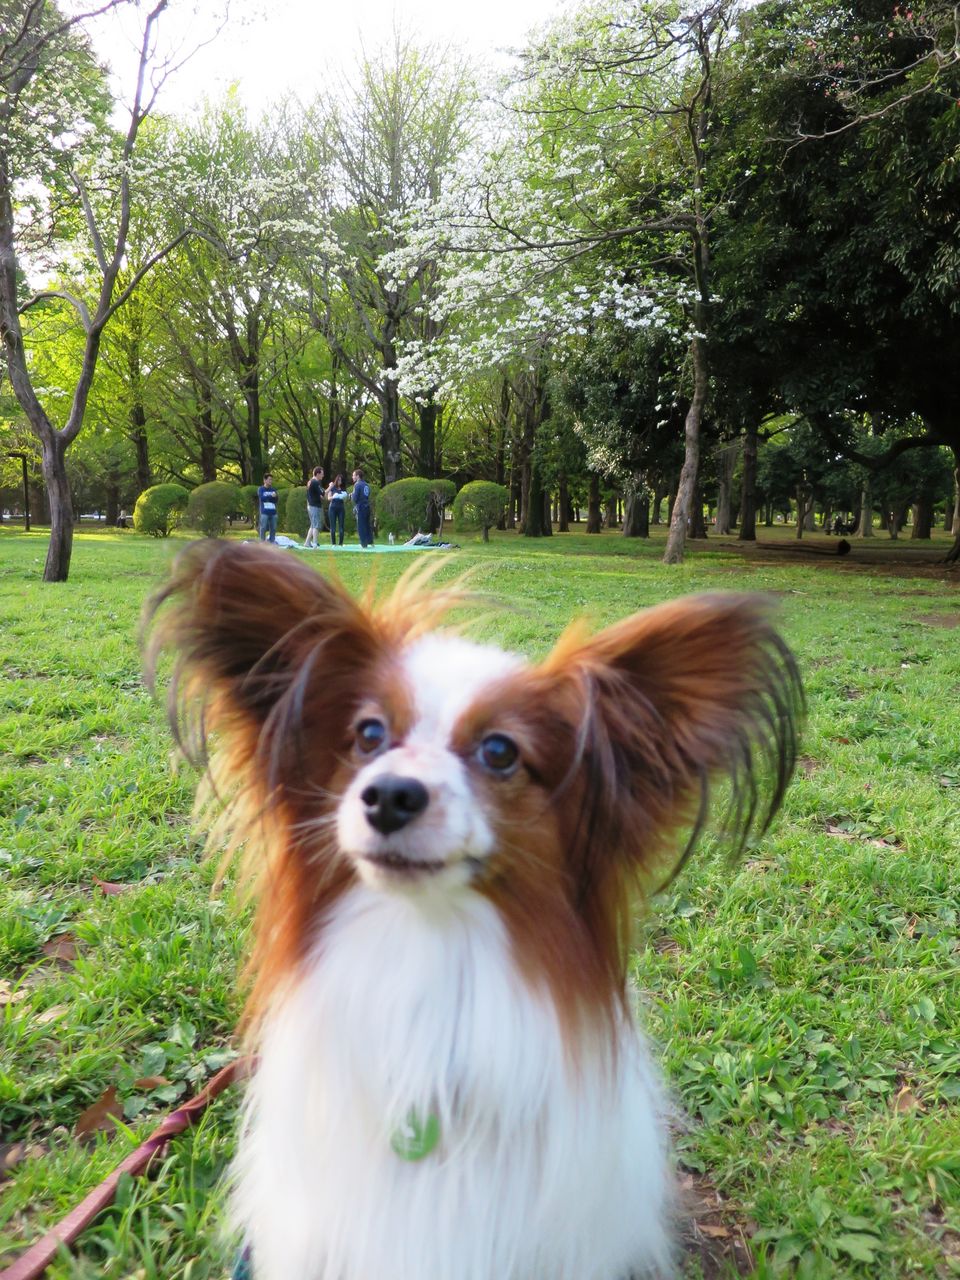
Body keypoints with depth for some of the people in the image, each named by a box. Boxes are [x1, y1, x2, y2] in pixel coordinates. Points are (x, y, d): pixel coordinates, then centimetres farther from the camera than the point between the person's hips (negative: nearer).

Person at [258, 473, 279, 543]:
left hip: (273, 512, 4)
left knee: (273, 528, 5)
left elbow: (276, 500, 3)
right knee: (263, 528, -5)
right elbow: (262, 498, -12)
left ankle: (272, 542, 12)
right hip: (264, 512, -4)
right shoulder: (261, 489, 3)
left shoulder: (273, 489, 13)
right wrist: (271, 496, -11)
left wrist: (267, 498, -11)